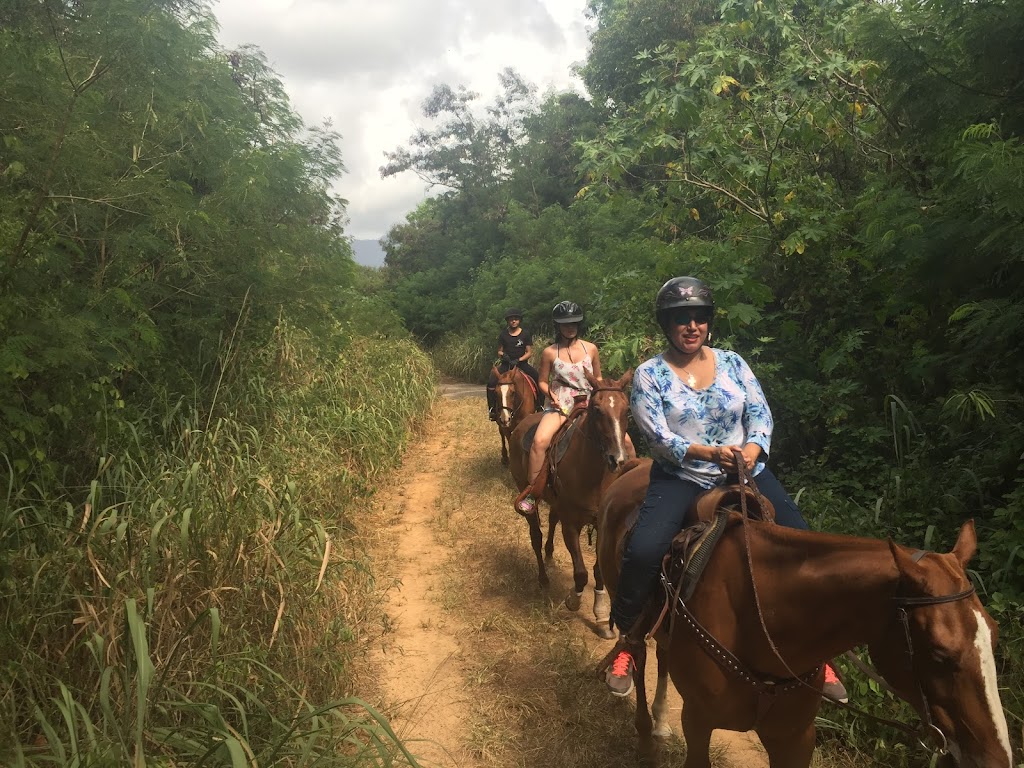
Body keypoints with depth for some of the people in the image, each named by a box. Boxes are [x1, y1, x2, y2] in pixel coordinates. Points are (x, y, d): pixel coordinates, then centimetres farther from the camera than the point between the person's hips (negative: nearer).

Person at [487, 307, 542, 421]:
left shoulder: (526, 334, 2)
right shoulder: (503, 334, 6)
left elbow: (529, 352, 0)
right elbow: (499, 351, 12)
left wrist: (518, 360, -16)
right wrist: (502, 355, -12)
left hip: (522, 363, 0)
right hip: (506, 364, 1)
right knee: (491, 383, -22)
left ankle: (540, 407, -6)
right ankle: (492, 409, -10)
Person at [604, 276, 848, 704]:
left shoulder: (732, 363, 7)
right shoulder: (650, 375, -3)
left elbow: (761, 413, 1)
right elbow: (660, 439, -11)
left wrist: (752, 450, -20)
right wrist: (712, 453, -25)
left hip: (744, 471, 3)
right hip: (680, 477, -3)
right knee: (642, 551, -25)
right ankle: (626, 642, 0)